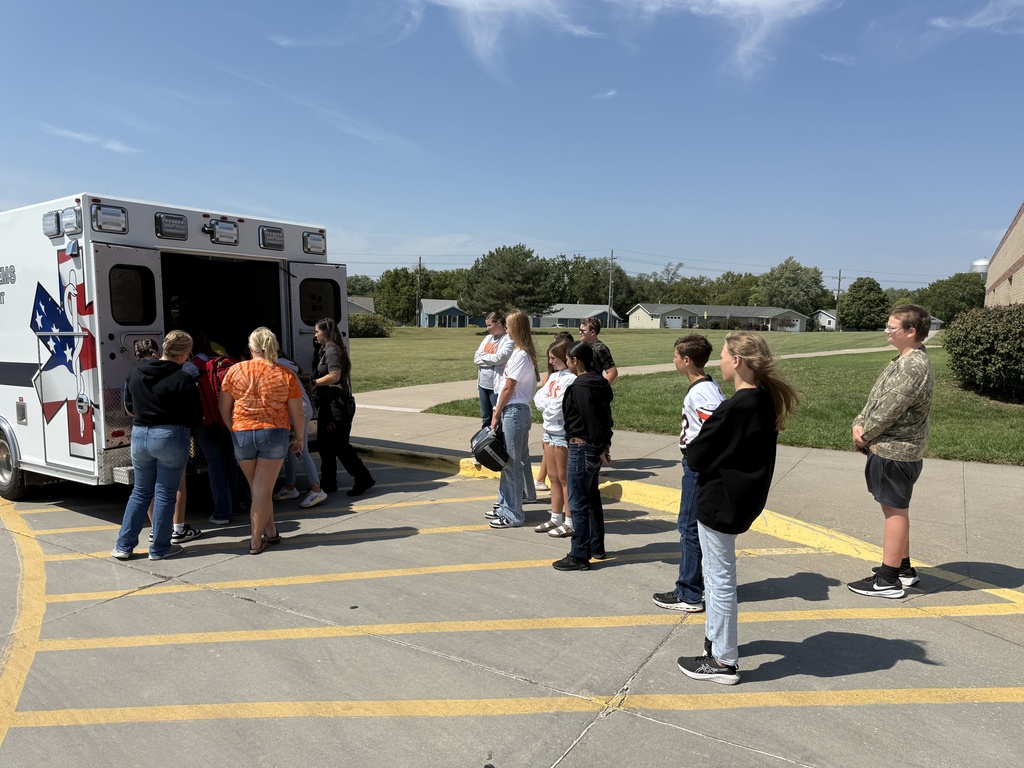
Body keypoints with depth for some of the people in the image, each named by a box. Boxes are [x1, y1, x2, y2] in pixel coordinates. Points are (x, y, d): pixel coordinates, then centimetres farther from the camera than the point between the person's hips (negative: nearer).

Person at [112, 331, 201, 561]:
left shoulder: (136, 373, 5)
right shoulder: (183, 379, -15)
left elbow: (128, 404, 18)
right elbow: (195, 417, -9)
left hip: (139, 435, 6)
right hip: (170, 438, -5)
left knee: (140, 493, 18)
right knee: (165, 494, 6)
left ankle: (123, 546, 20)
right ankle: (159, 548, 14)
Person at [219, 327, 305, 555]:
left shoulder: (235, 370, 1)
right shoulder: (285, 375, -3)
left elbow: (224, 407, 5)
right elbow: (297, 413, -1)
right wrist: (298, 437, 13)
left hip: (241, 434, 2)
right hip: (274, 434, -2)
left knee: (257, 488, 17)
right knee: (263, 489, 4)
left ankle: (270, 532, 26)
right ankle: (256, 540, 8)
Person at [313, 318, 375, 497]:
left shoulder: (332, 351, -14)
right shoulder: (326, 351, 17)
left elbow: (334, 376, -25)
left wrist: (312, 382, -16)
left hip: (337, 405, -10)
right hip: (328, 405, 10)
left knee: (340, 445, -6)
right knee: (324, 444, 13)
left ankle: (363, 479, 3)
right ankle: (328, 483, 21)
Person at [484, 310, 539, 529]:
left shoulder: (521, 355, -16)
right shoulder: (520, 352, 13)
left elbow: (508, 388, -14)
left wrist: (496, 414, -8)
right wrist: (498, 410, 12)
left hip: (514, 412, -10)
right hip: (512, 410, 10)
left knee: (512, 462, -3)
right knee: (507, 460, 16)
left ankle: (513, 515, 5)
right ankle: (504, 505, 27)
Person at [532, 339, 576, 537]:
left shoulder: (571, 379, -18)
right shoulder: (553, 375, 11)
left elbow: (557, 408, -22)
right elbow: (538, 398, 6)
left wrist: (545, 403, -5)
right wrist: (548, 404, -12)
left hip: (563, 434, -8)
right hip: (549, 431, 8)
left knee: (564, 478, 1)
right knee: (553, 477, 15)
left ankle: (569, 523, 12)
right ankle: (555, 518, 26)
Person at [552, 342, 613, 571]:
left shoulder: (580, 386, -19)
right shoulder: (599, 383, 9)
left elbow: (591, 420, -21)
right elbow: (605, 416, 10)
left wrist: (599, 447, -14)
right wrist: (604, 444, 10)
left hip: (581, 448, -10)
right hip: (595, 448, 10)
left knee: (578, 503, -2)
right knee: (592, 498, 20)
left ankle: (579, 556, 4)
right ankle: (596, 546, 32)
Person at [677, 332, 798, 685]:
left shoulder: (733, 408, -25)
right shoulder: (767, 401, 2)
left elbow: (696, 457, -19)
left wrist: (691, 447, 1)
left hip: (720, 502, -9)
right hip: (744, 498, 9)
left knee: (720, 579, 4)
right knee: (717, 571, 24)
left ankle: (723, 661, 18)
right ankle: (715, 637, 40)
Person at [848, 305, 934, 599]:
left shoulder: (915, 367, -21)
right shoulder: (904, 360, 12)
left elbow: (890, 409, -21)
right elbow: (876, 398, 13)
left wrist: (865, 434, -8)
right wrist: (859, 424, 1)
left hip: (896, 451, -10)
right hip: (889, 446, 10)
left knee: (895, 509, -2)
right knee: (894, 508, 18)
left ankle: (888, 580, 7)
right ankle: (902, 567, 31)